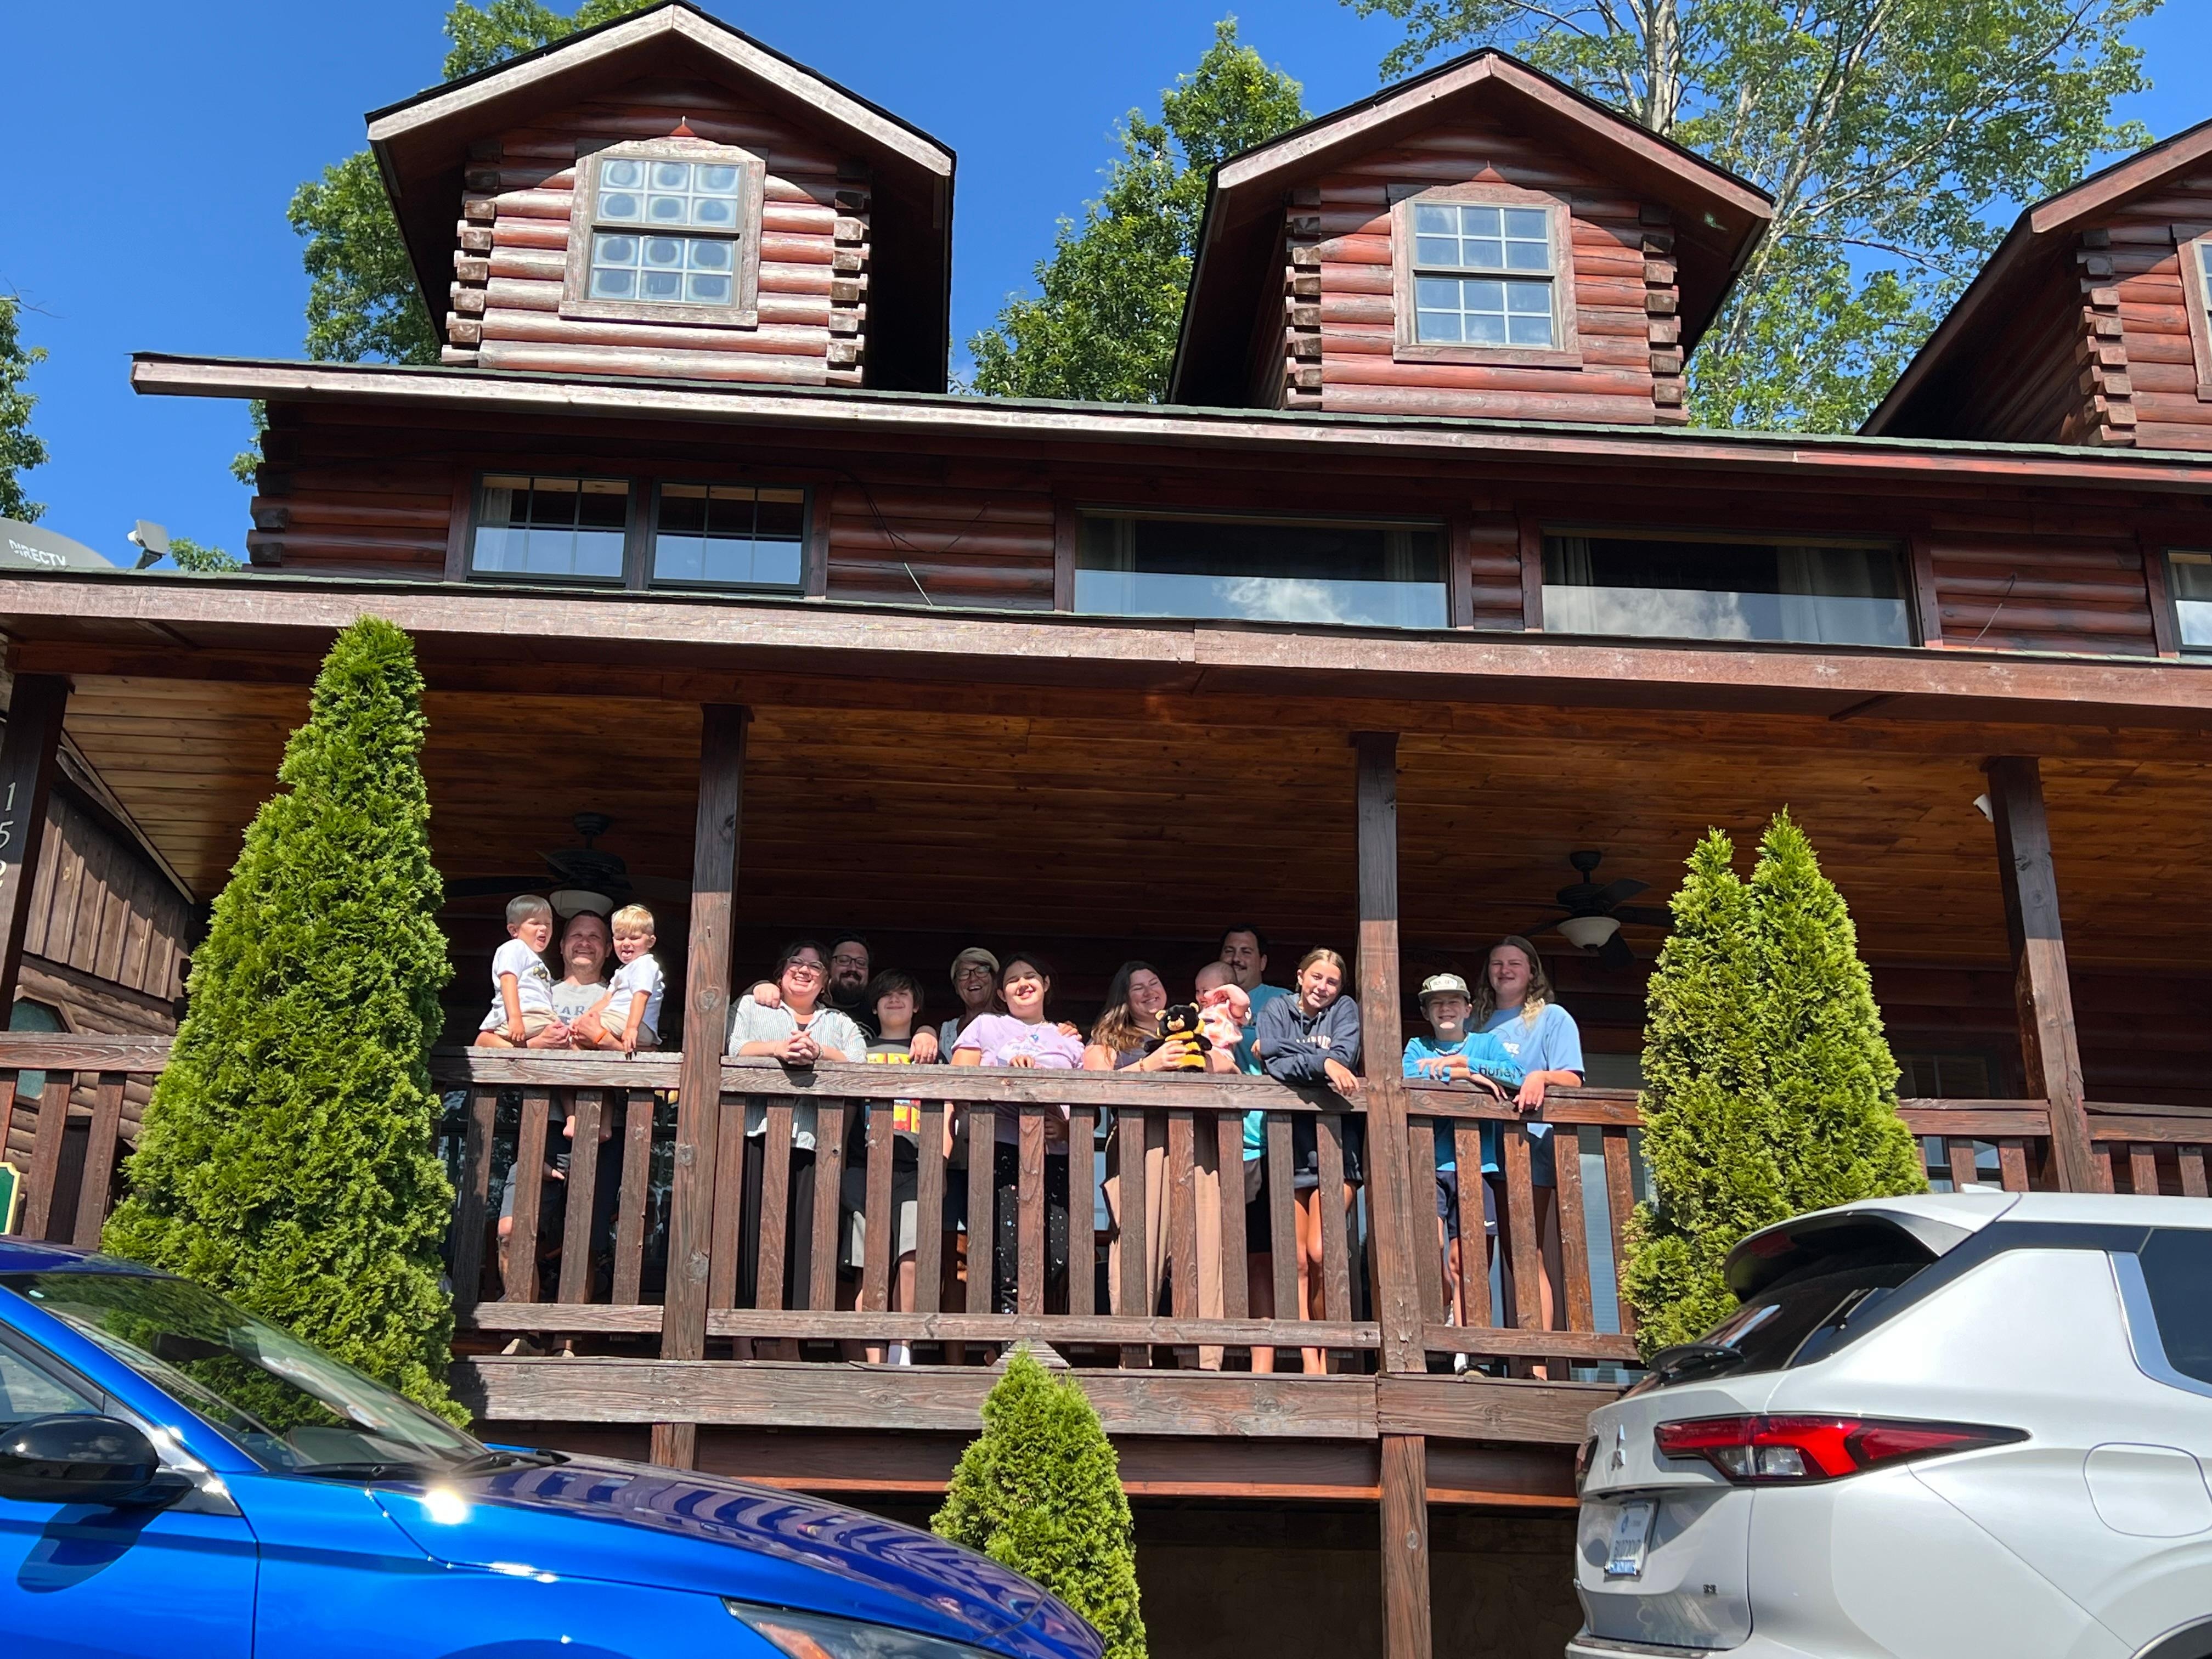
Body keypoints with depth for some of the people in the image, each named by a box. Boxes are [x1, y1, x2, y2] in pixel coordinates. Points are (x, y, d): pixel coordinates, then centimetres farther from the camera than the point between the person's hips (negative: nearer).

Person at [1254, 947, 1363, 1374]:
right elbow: (1274, 1064, -6)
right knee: (1296, 1262, -5)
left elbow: (1345, 1057, -7)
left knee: (1320, 1253, -13)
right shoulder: (1276, 1010, 12)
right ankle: (1310, 1363, -3)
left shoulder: (1345, 1009, 13)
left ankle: (1327, 1356, 2)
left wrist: (1291, 1057, -8)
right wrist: (1323, 1064, -18)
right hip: (1288, 1147, 1)